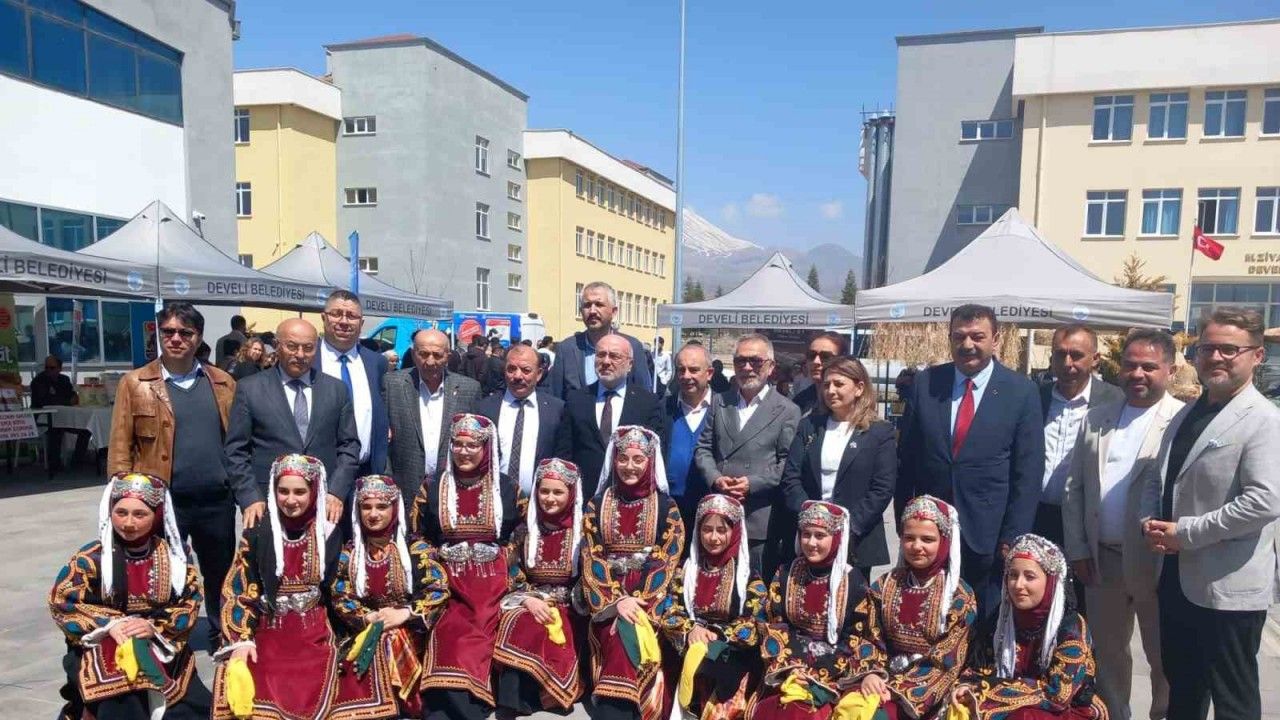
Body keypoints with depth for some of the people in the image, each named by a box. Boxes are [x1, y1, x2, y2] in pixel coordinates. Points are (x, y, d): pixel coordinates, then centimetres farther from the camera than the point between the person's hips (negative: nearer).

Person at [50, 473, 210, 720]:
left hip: (164, 649, 2)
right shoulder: (92, 558, -4)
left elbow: (190, 603, 0)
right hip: (104, 649, -2)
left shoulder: (173, 556, 1)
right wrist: (108, 625, -18)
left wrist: (155, 627, -17)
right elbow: (61, 602, -5)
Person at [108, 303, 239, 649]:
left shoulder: (223, 382, 5)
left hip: (217, 501, 2)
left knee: (221, 576, 16)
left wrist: (249, 496, 2)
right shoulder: (135, 384, -1)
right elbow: (120, 449, -2)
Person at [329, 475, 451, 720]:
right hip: (366, 636, 1)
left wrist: (403, 614, -16)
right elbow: (340, 598, 3)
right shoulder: (349, 553, 9)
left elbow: (439, 591, -6)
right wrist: (371, 618, -13)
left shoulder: (415, 548, 0)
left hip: (409, 634, -1)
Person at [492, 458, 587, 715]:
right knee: (516, 629, -31)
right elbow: (511, 576, 7)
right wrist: (528, 600, -12)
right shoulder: (524, 530, 9)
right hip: (527, 603, 2)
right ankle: (510, 707, -25)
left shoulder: (583, 532, 1)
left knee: (535, 637, -33)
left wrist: (555, 606, -13)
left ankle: (510, 706, -19)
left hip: (567, 607, -2)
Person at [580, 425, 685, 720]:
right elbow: (591, 557, 0)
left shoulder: (666, 508, 4)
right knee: (620, 633, -27)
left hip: (649, 596, -1)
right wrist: (617, 601, -14)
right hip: (607, 598, 1)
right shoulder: (597, 506, 8)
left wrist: (639, 602, -16)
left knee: (629, 631, -28)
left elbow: (666, 562, -3)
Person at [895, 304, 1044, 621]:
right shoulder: (925, 383, 2)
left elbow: (1028, 472, -3)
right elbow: (906, 458, 6)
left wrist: (1012, 538, -6)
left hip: (988, 536, -1)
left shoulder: (1022, 392, -3)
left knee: (983, 626, 11)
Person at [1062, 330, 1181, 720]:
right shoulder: (1096, 419, 7)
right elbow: (1074, 489, 8)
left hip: (1158, 563, -4)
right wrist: (1077, 550, 4)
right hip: (1101, 559, 5)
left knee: (1164, 655, 11)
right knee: (1107, 651, 17)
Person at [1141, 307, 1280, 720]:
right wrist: (1151, 522, -2)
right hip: (1178, 576, 8)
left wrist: (1184, 532, -19)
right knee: (1182, 686, 21)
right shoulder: (1187, 415, 12)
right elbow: (1159, 479, 18)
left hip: (1228, 586, -7)